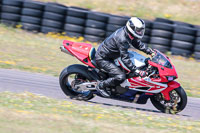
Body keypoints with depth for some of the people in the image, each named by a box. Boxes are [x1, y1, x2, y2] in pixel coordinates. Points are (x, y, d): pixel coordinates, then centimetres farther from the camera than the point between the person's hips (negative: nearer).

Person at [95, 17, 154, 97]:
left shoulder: (128, 34, -3)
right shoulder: (122, 39, -32)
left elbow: (138, 43, 15)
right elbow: (125, 58, -33)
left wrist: (150, 51, 5)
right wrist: (136, 71, -35)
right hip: (103, 59, -10)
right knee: (121, 77, -24)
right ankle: (101, 86, -5)